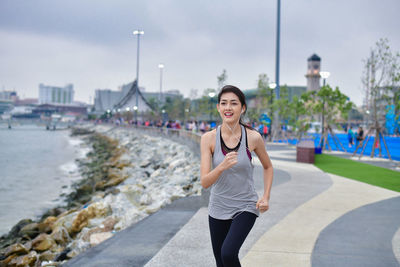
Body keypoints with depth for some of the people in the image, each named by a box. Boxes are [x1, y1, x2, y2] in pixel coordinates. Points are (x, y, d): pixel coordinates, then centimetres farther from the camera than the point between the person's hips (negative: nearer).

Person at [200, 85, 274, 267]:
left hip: (245, 208, -2)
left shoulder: (253, 138, -10)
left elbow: (268, 167, 9)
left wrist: (266, 197, -2)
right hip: (218, 209, 2)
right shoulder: (209, 138, -9)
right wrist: (222, 166, -32)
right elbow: (205, 182, -14)